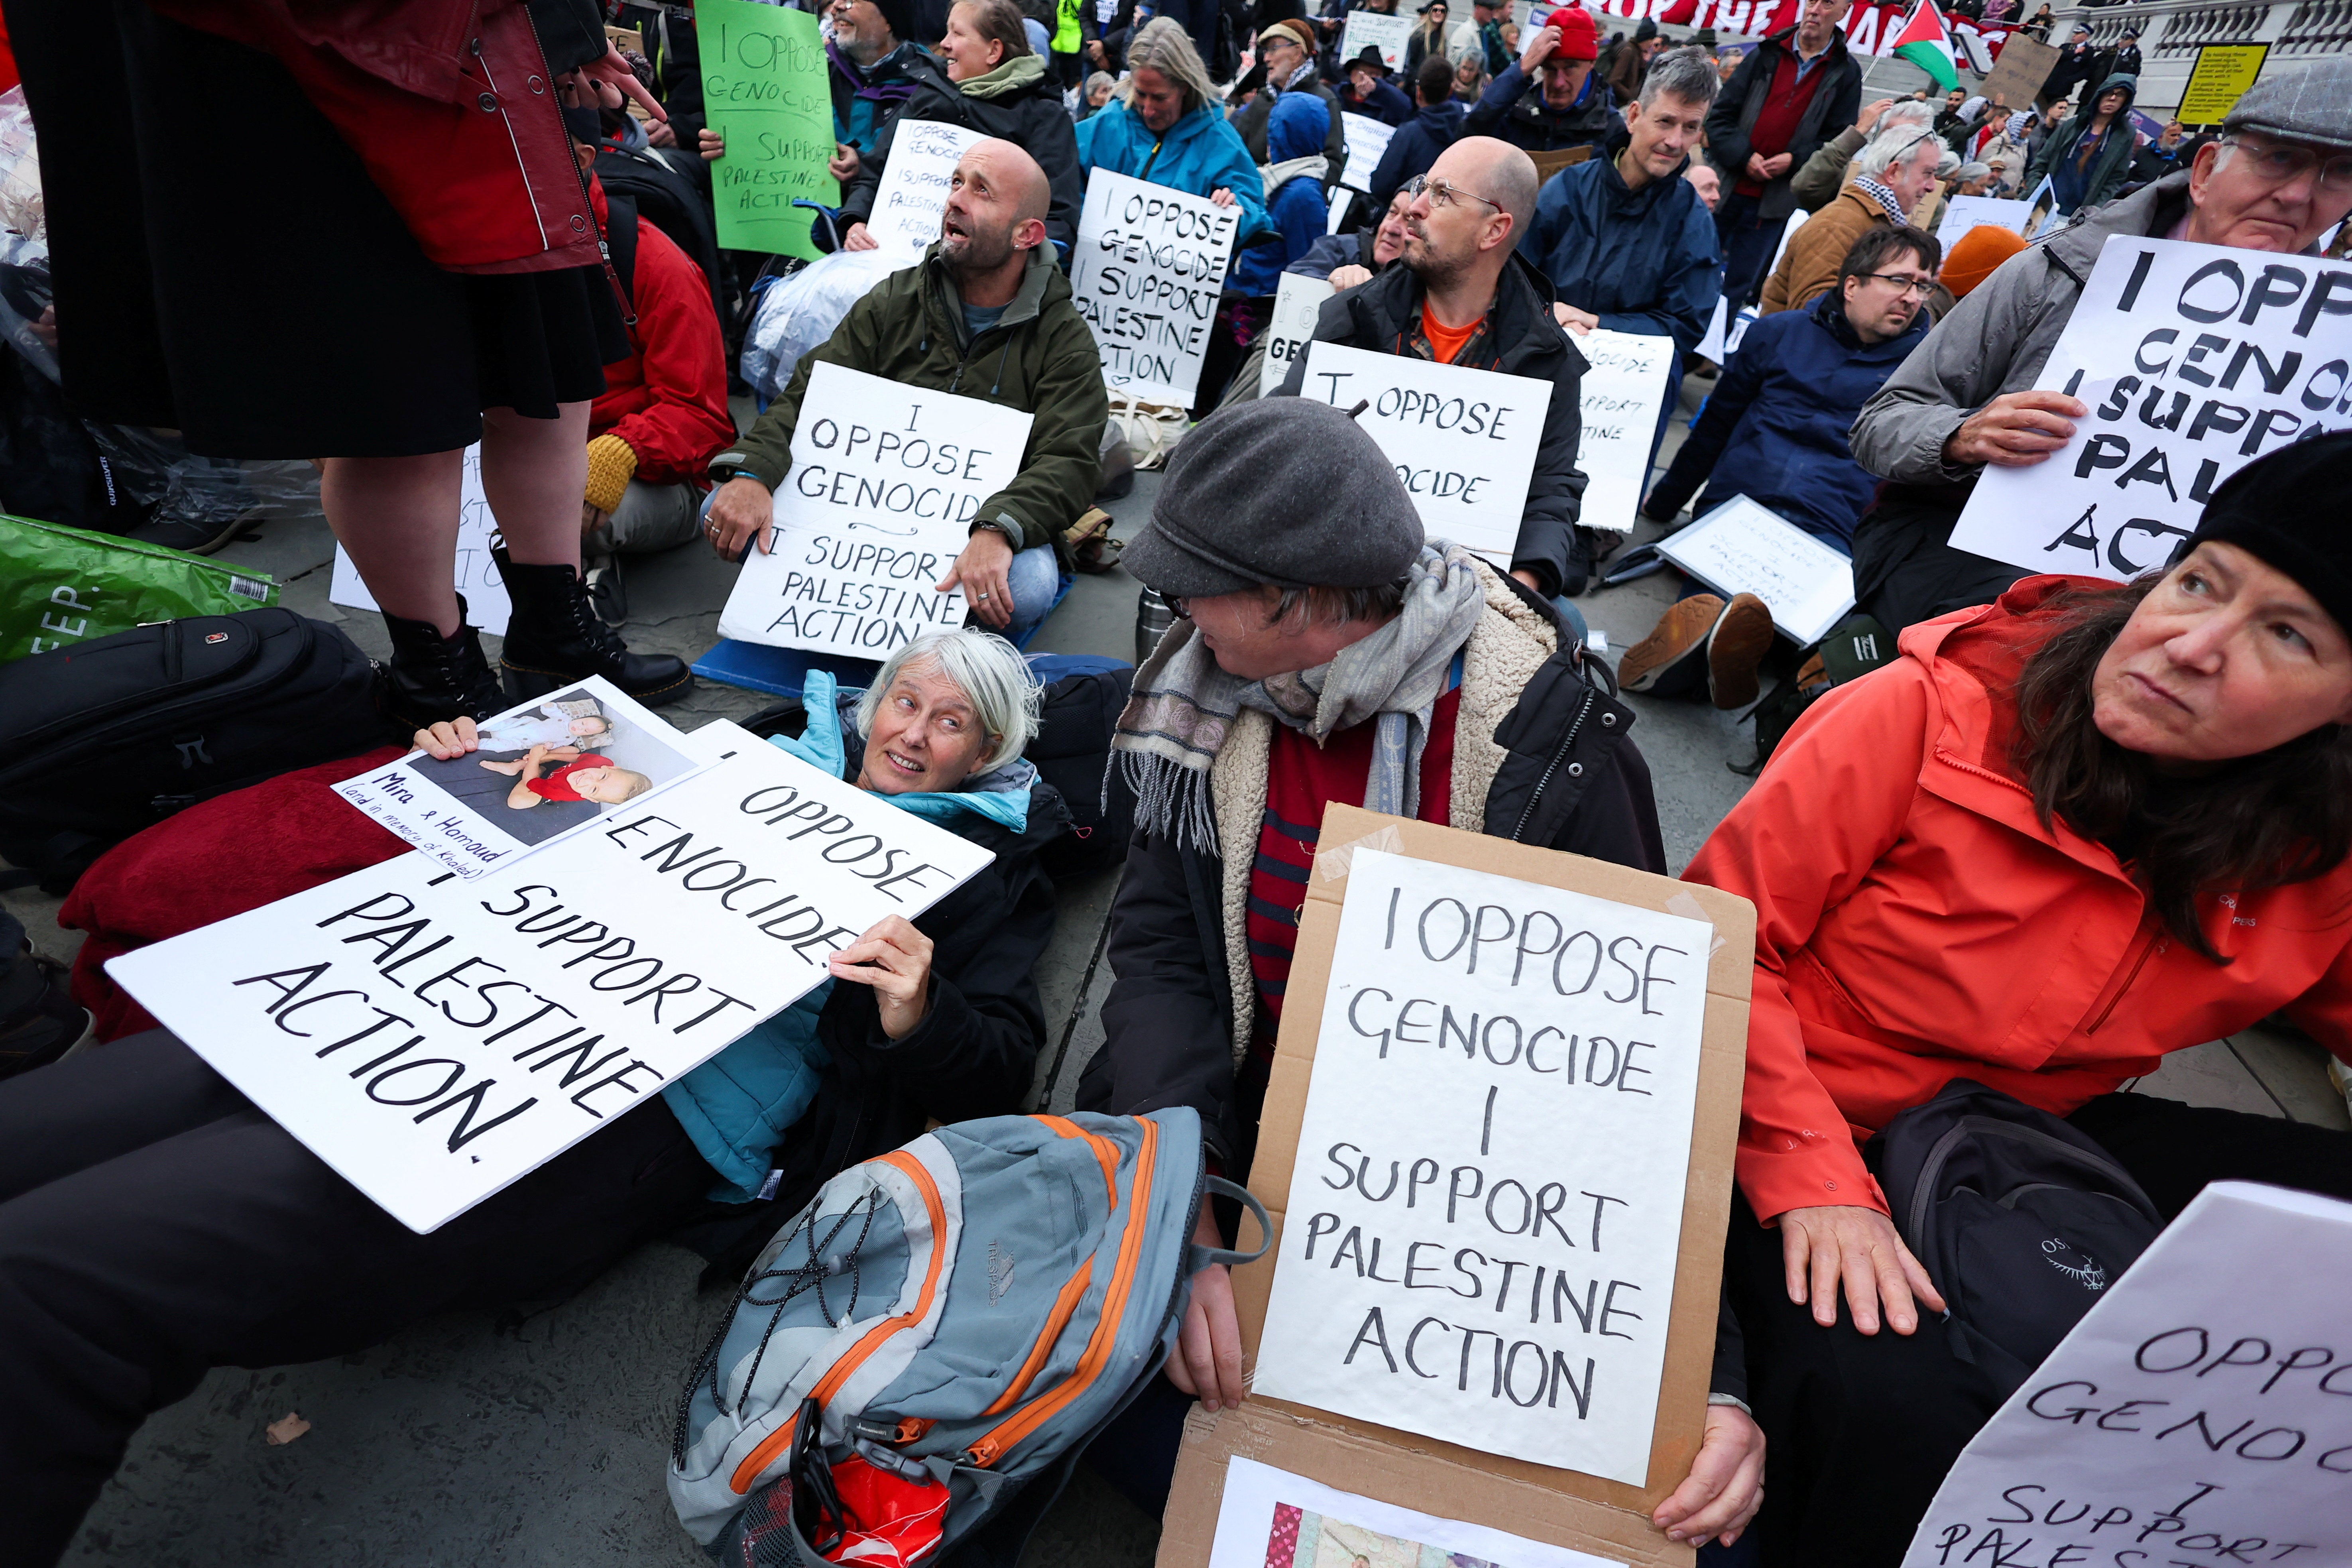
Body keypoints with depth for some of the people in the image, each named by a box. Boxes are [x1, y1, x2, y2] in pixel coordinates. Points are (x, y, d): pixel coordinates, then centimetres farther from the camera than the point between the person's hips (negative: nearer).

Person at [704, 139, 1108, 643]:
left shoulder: (1064, 339, -2)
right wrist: (750, 472, -18)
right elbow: (809, 392, 4)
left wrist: (997, 532, -36)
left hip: (980, 522, -2)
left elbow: (1069, 462, -15)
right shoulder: (897, 299, 9)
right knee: (727, 509, -15)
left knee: (1026, 590, -37)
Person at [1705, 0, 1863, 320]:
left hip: (1773, 203, 0)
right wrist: (1744, 156, -12)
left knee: (1738, 288, 4)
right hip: (1725, 188, 1)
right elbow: (1721, 115, 2)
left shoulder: (1846, 73, 4)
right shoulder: (1765, 54, 5)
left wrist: (1795, 160, -14)